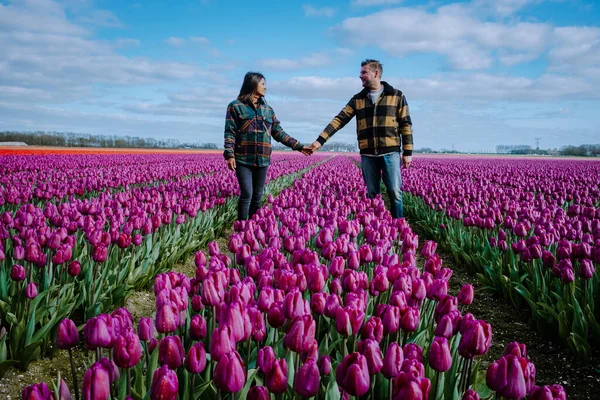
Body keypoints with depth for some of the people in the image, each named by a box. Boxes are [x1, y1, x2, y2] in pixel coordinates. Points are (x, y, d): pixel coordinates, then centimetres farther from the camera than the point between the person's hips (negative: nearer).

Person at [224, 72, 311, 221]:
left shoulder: (268, 109, 16)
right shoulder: (236, 106, 2)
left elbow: (279, 133, 16)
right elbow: (229, 132, -4)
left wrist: (299, 146, 10)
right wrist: (229, 154, -16)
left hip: (262, 160, 5)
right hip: (243, 159, -4)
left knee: (257, 196, 7)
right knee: (246, 194, -9)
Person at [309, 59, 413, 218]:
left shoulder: (397, 96, 4)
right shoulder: (357, 99, 11)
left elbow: (406, 125, 4)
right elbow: (339, 120, 5)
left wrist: (408, 152, -2)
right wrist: (320, 140, -5)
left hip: (390, 152, -2)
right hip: (368, 154, 3)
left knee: (395, 192, -4)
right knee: (372, 194, 7)